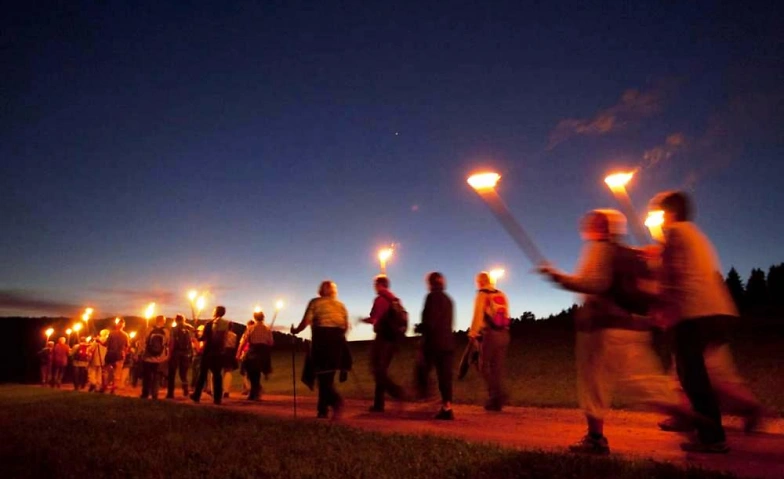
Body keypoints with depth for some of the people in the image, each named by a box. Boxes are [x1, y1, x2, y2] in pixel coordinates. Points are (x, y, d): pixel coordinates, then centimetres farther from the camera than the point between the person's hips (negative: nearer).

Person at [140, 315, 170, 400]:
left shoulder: (149, 330, -4)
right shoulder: (166, 332, -3)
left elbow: (143, 343, -3)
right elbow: (169, 345, 1)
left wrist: (143, 353, 9)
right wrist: (167, 356, 13)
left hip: (148, 358, 0)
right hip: (160, 359, 0)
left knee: (146, 377, 13)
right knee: (156, 378, 9)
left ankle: (145, 394, 17)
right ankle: (154, 395, 4)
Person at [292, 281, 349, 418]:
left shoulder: (315, 302, 2)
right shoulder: (340, 305, 14)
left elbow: (306, 322, -6)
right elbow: (346, 326, 9)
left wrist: (295, 330, 12)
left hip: (322, 340, -4)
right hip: (338, 341, 5)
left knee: (322, 376, -3)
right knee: (328, 377, 13)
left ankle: (336, 401, -27)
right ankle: (322, 410, 15)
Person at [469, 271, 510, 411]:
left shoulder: (482, 295, -4)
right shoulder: (501, 295, 14)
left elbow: (478, 315, -10)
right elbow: (506, 315, 13)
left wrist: (472, 333, -3)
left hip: (489, 334, -6)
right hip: (504, 334, 6)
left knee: (485, 366, 2)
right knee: (497, 368, 9)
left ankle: (497, 395, -13)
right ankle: (497, 401, 9)